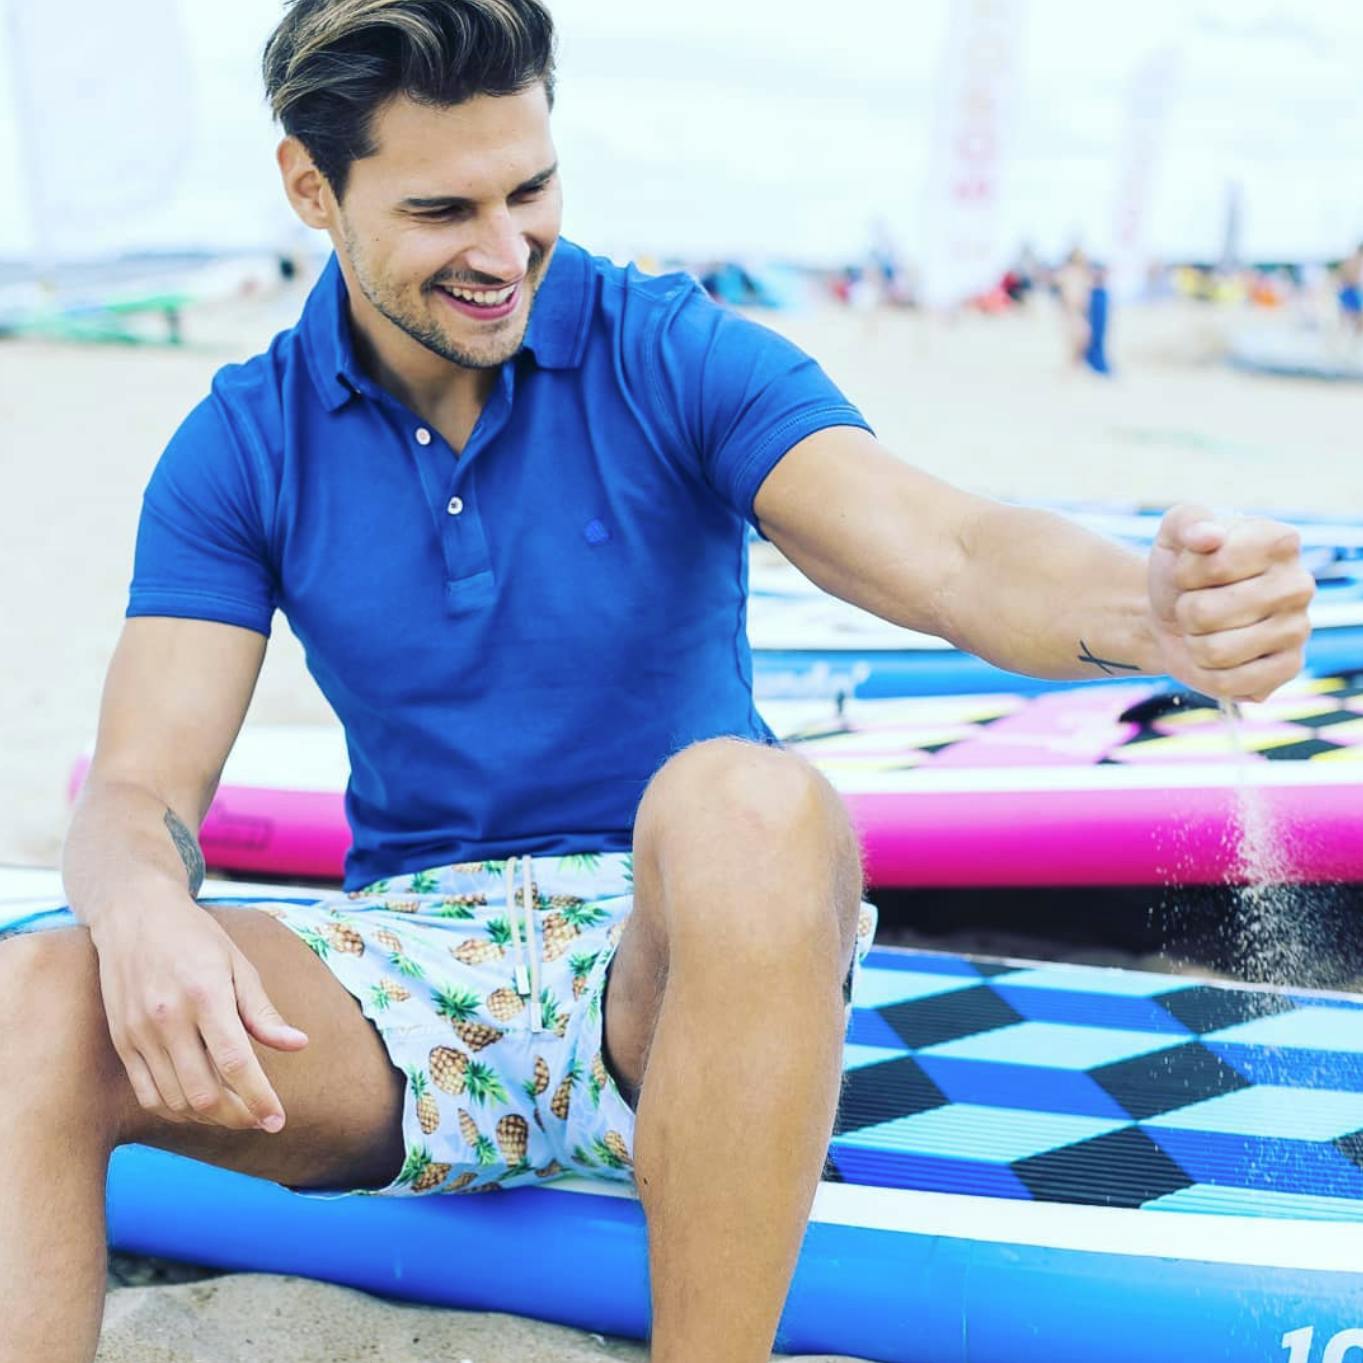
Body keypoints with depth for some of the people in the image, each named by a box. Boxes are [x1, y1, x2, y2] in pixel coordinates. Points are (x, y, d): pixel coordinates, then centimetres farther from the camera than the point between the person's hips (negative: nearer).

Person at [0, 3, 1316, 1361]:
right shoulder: (242, 447, 2)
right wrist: (139, 908, -29)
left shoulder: (676, 360, -4)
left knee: (741, 806, -38)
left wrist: (1153, 606, -42)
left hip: (676, 954, -1)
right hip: (409, 973, 2)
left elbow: (950, 555, -18)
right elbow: (139, 785, -4)